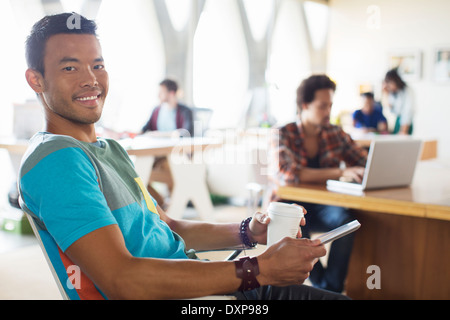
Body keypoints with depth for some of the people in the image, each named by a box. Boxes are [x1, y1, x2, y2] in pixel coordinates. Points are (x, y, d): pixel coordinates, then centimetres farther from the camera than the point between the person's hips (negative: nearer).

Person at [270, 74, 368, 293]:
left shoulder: (335, 134, 7)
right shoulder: (284, 135, -8)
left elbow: (365, 161, 11)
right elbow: (286, 175, -24)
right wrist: (340, 172, -30)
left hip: (322, 208, 3)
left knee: (345, 219, -31)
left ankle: (331, 289, -20)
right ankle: (320, 282, -15)